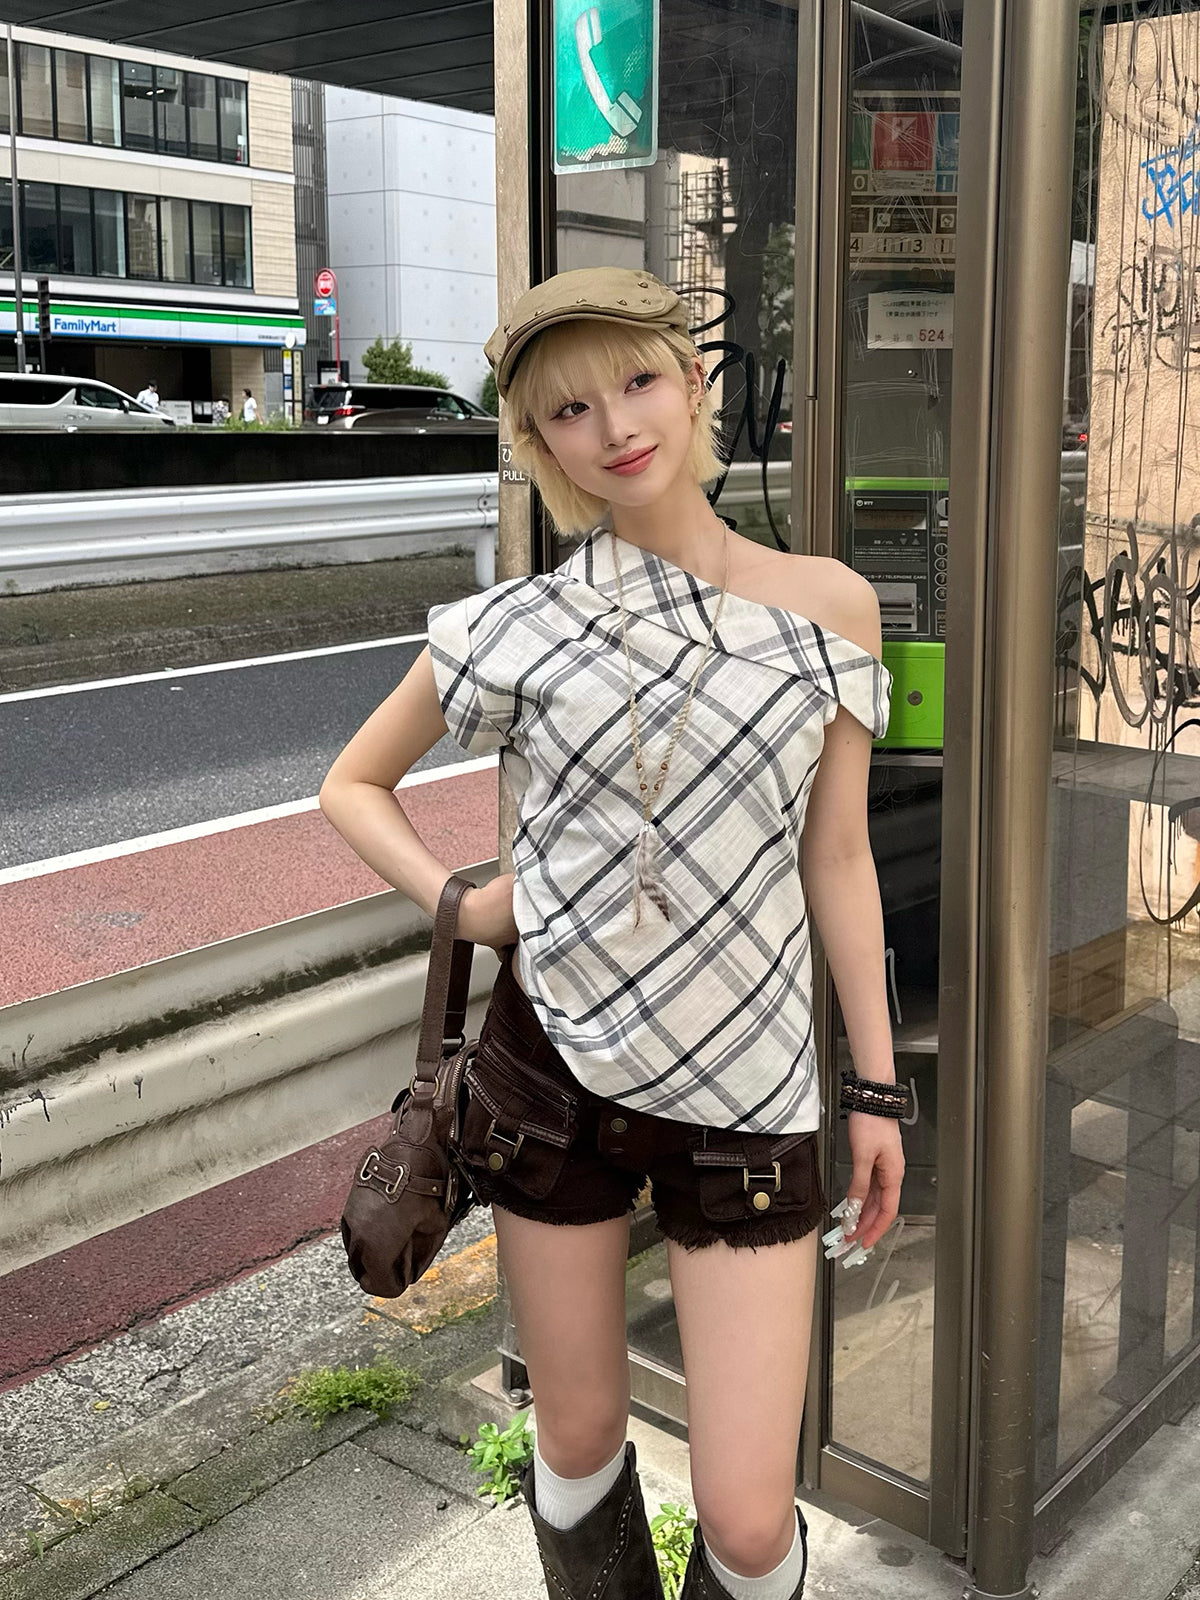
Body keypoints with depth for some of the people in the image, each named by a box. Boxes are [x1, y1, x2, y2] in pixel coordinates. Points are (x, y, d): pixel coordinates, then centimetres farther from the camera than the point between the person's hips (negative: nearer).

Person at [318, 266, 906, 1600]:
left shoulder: (827, 606, -1)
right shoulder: (518, 629, -2)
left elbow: (837, 855, 4)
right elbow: (352, 785, 10)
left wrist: (876, 1084, 6)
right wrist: (456, 903, -7)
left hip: (746, 1091, 0)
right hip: (555, 1065, 1)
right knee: (579, 1440, 16)